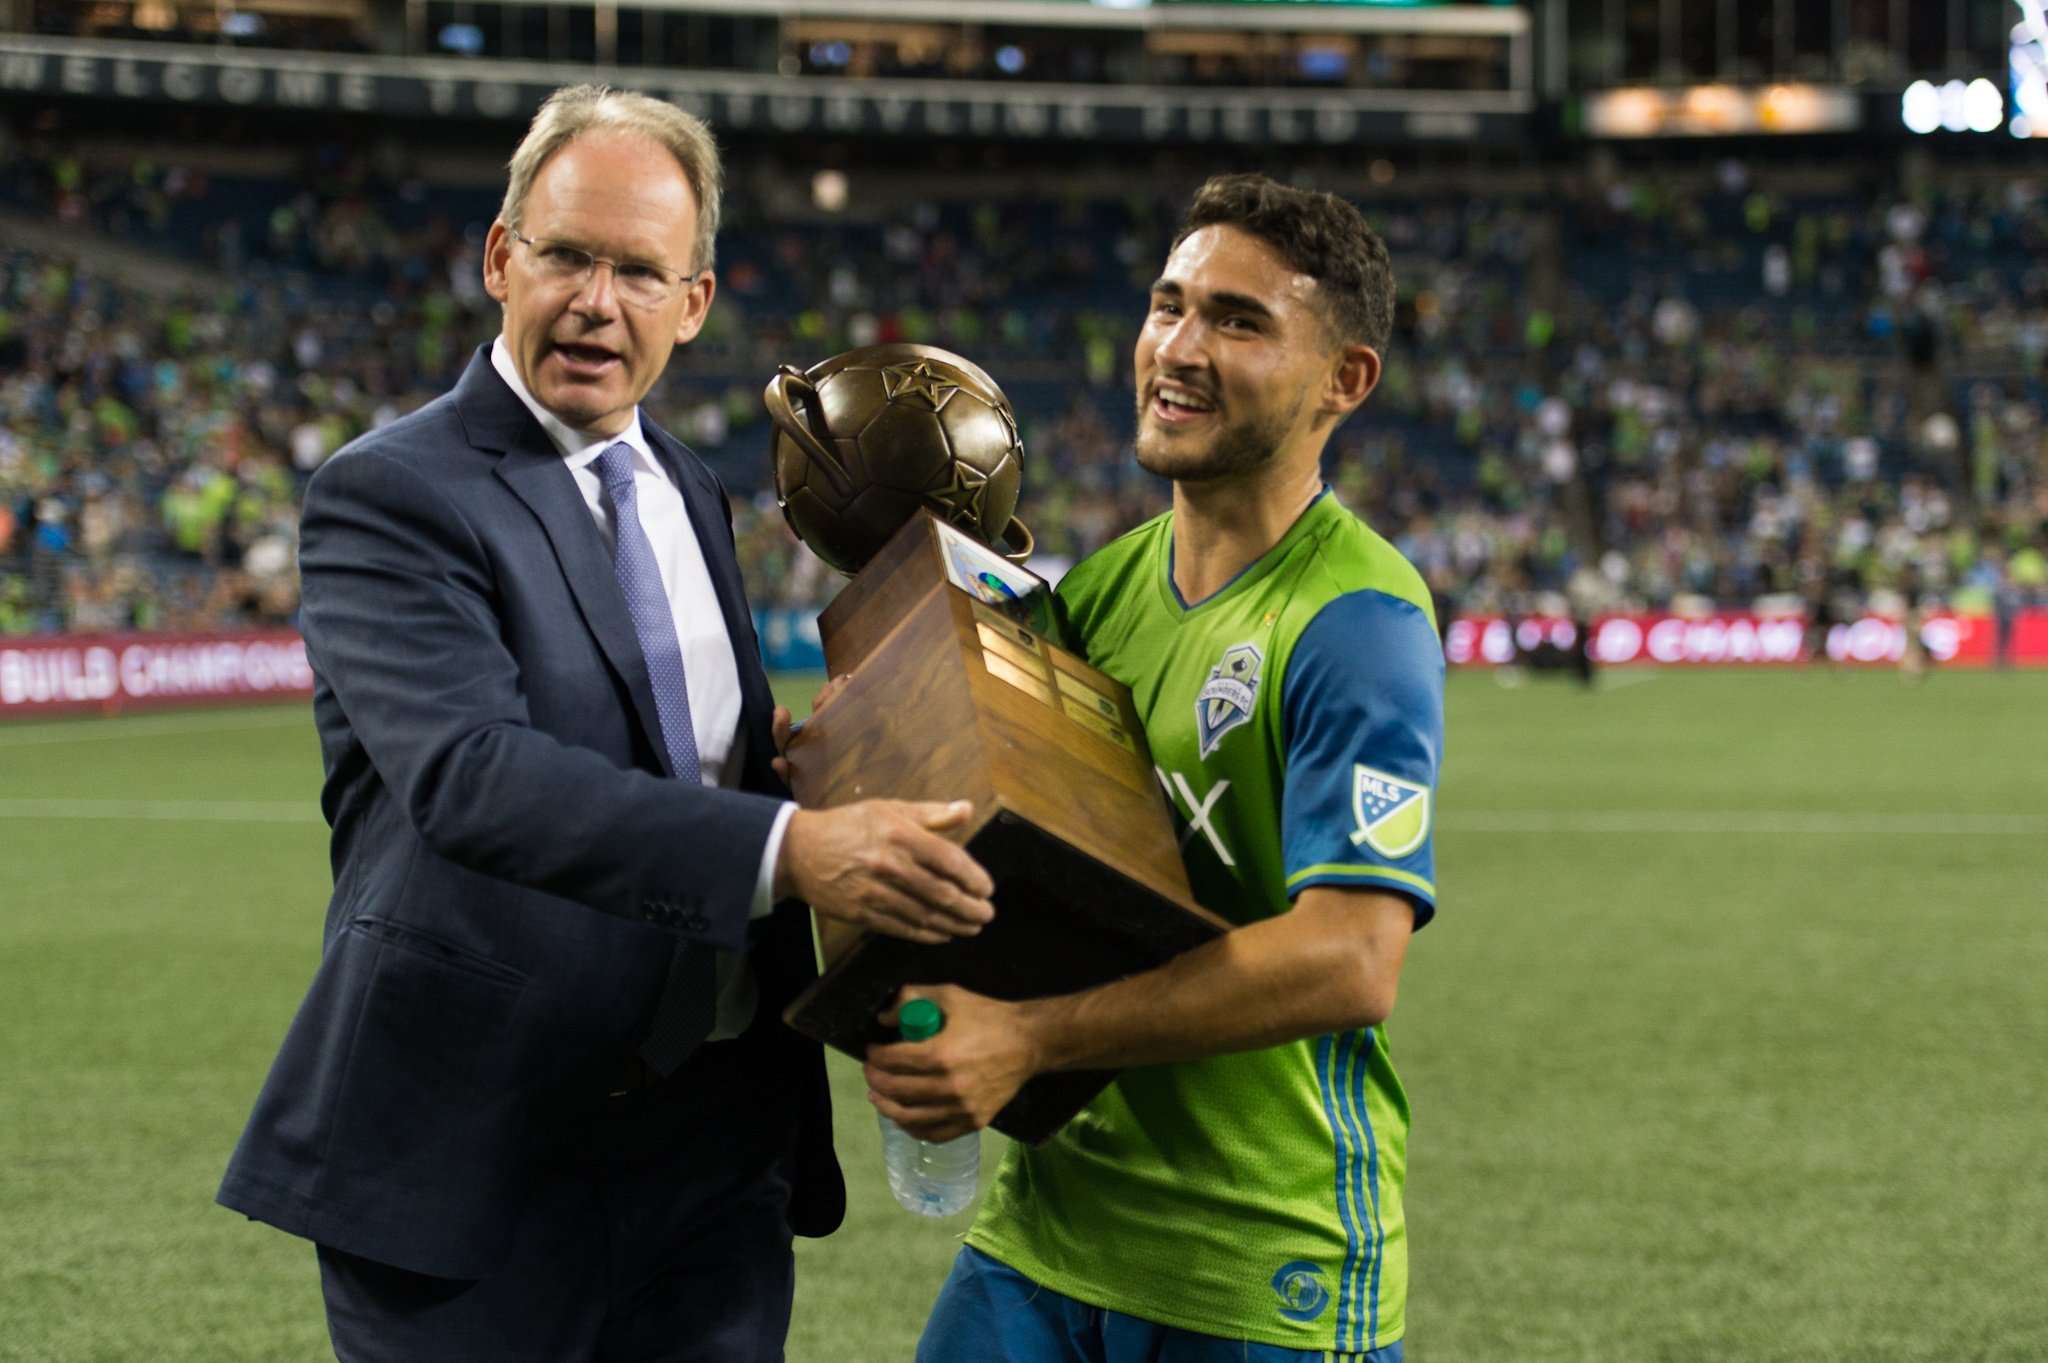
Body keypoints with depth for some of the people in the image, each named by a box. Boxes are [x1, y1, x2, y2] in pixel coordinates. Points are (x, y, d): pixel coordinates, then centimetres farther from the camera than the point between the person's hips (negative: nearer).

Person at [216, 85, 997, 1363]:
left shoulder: (690, 493, 14)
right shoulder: (388, 496, -11)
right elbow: (469, 773, -27)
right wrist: (793, 848, -38)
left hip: (717, 1146, 7)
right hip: (481, 1159, -7)